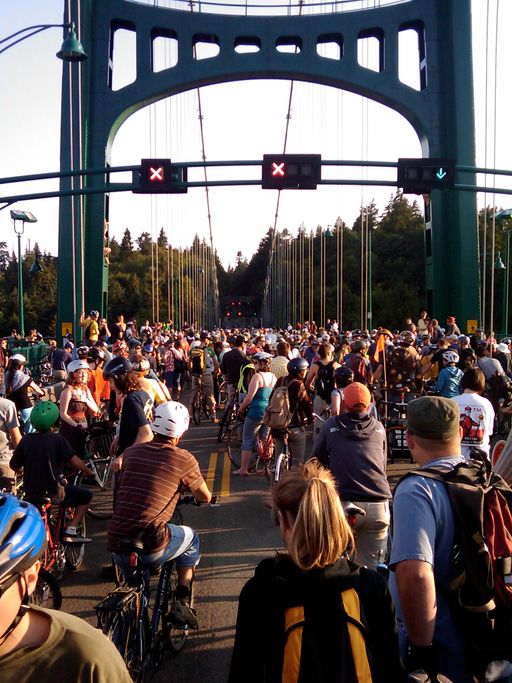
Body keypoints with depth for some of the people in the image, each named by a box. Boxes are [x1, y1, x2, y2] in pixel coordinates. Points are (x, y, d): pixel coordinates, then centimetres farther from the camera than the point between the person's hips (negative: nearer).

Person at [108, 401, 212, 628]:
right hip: (151, 546, -4)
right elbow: (205, 498, 9)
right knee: (191, 538, 26)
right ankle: (182, 602, 19)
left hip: (116, 546, 5)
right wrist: (190, 491, 32)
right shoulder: (183, 459, -4)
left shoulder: (131, 452, 8)